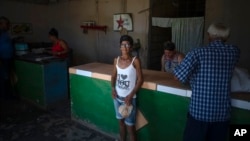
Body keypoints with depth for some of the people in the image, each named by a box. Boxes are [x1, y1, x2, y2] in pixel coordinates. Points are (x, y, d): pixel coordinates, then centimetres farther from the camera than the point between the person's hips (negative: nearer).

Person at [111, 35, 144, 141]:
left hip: (129, 98, -5)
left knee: (130, 125, 3)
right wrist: (113, 88, -7)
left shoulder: (135, 61, -12)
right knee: (121, 121, 20)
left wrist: (131, 95, -18)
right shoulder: (116, 60, 1)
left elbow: (140, 79, -12)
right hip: (117, 97, 5)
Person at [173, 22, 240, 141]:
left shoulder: (198, 53, -13)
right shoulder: (234, 52, 0)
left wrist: (192, 78, 9)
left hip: (199, 112, -3)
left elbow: (179, 77, -9)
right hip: (223, 113, 4)